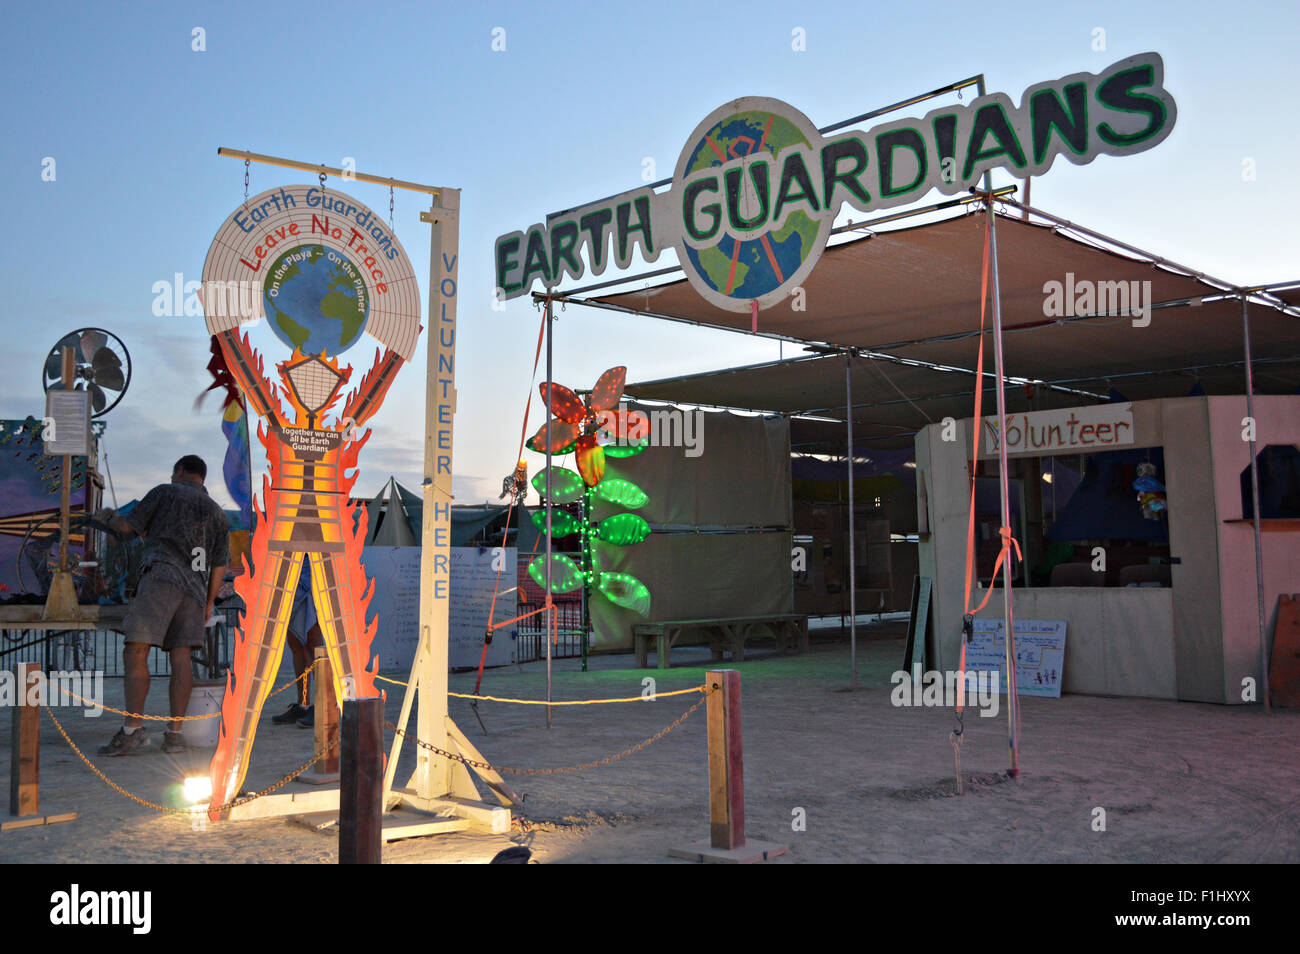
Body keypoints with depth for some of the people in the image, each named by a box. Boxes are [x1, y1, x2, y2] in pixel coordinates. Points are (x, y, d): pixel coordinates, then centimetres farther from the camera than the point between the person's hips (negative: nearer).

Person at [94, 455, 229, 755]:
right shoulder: (217, 513, 23)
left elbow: (128, 526, 10)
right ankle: (175, 733, -5)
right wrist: (208, 604, 23)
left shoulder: (166, 492, 10)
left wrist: (108, 517, 31)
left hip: (161, 576, -5)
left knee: (136, 650, -9)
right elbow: (219, 565, 19)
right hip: (195, 587, 5)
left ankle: (132, 729, -19)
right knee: (181, 656, 1)